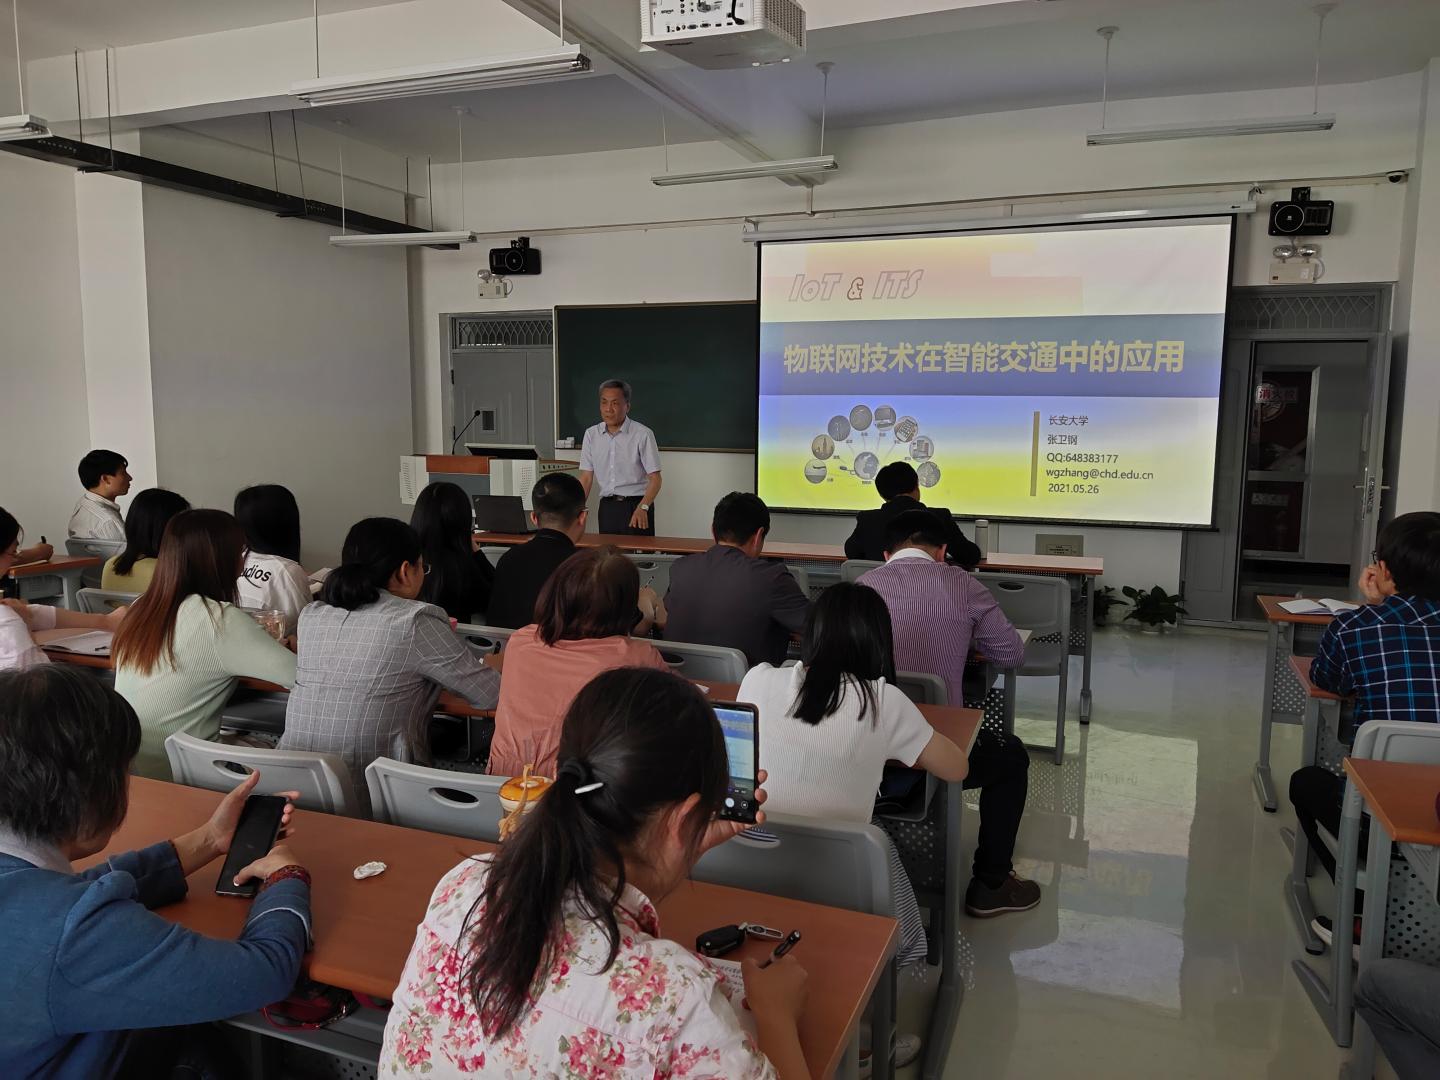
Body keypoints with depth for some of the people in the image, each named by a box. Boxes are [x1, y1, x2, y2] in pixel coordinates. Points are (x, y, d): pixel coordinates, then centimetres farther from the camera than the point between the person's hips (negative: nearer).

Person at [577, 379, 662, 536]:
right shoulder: (591, 434, 7)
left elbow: (655, 479, -9)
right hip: (607, 506, 4)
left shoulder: (643, 434, -7)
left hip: (637, 505, -4)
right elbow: (586, 478, 7)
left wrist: (642, 508, -24)